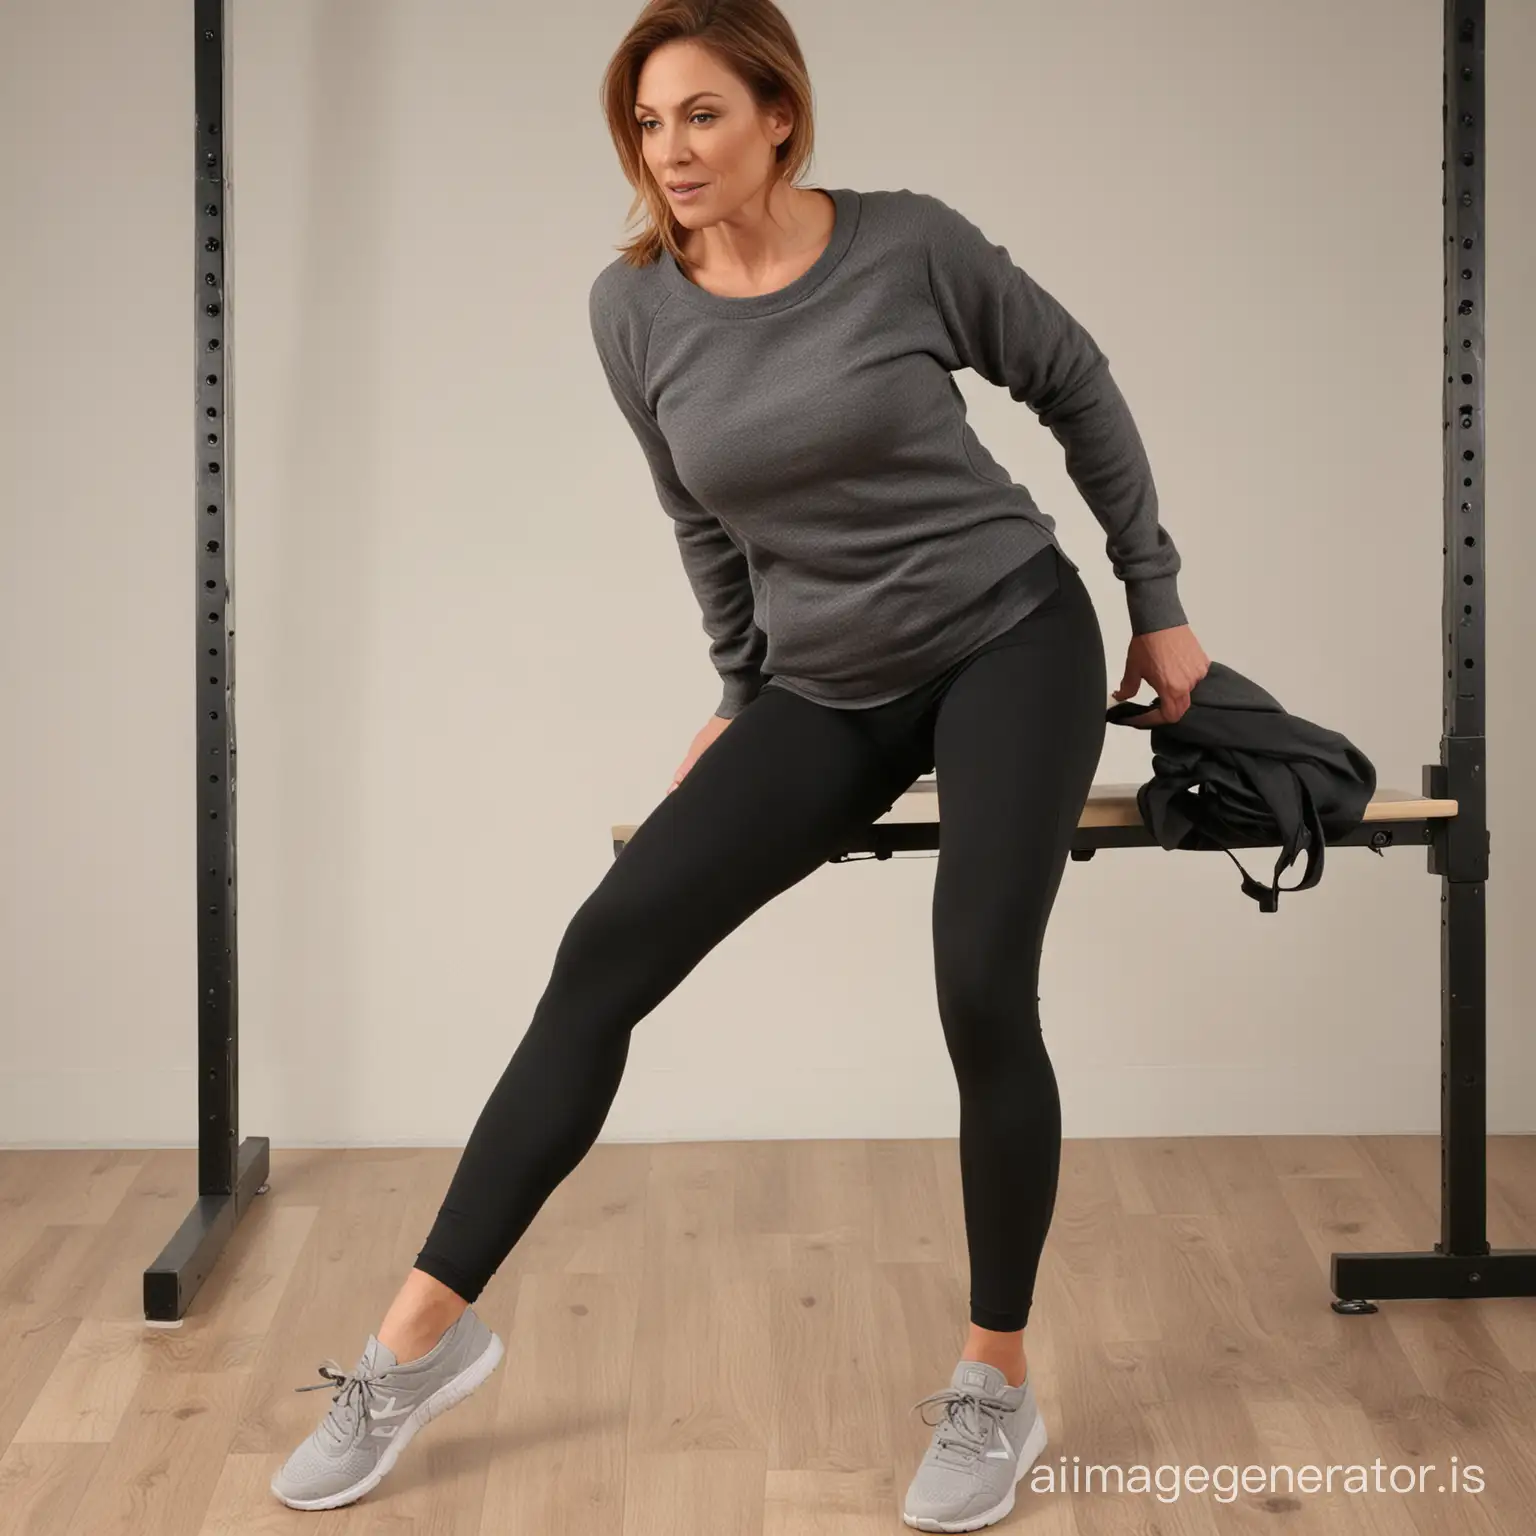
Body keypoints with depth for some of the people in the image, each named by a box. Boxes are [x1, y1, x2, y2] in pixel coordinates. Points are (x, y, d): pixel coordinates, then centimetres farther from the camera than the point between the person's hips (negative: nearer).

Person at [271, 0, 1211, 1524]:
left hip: (1011, 636, -3)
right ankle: (426, 1329, -1)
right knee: (608, 949, -9)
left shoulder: (911, 245, -13)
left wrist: (1159, 603, 6)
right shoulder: (635, 308, -5)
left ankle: (996, 1383, 4)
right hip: (829, 690, 3)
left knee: (982, 990, -18)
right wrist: (745, 697, 19)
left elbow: (1075, 386, 3)